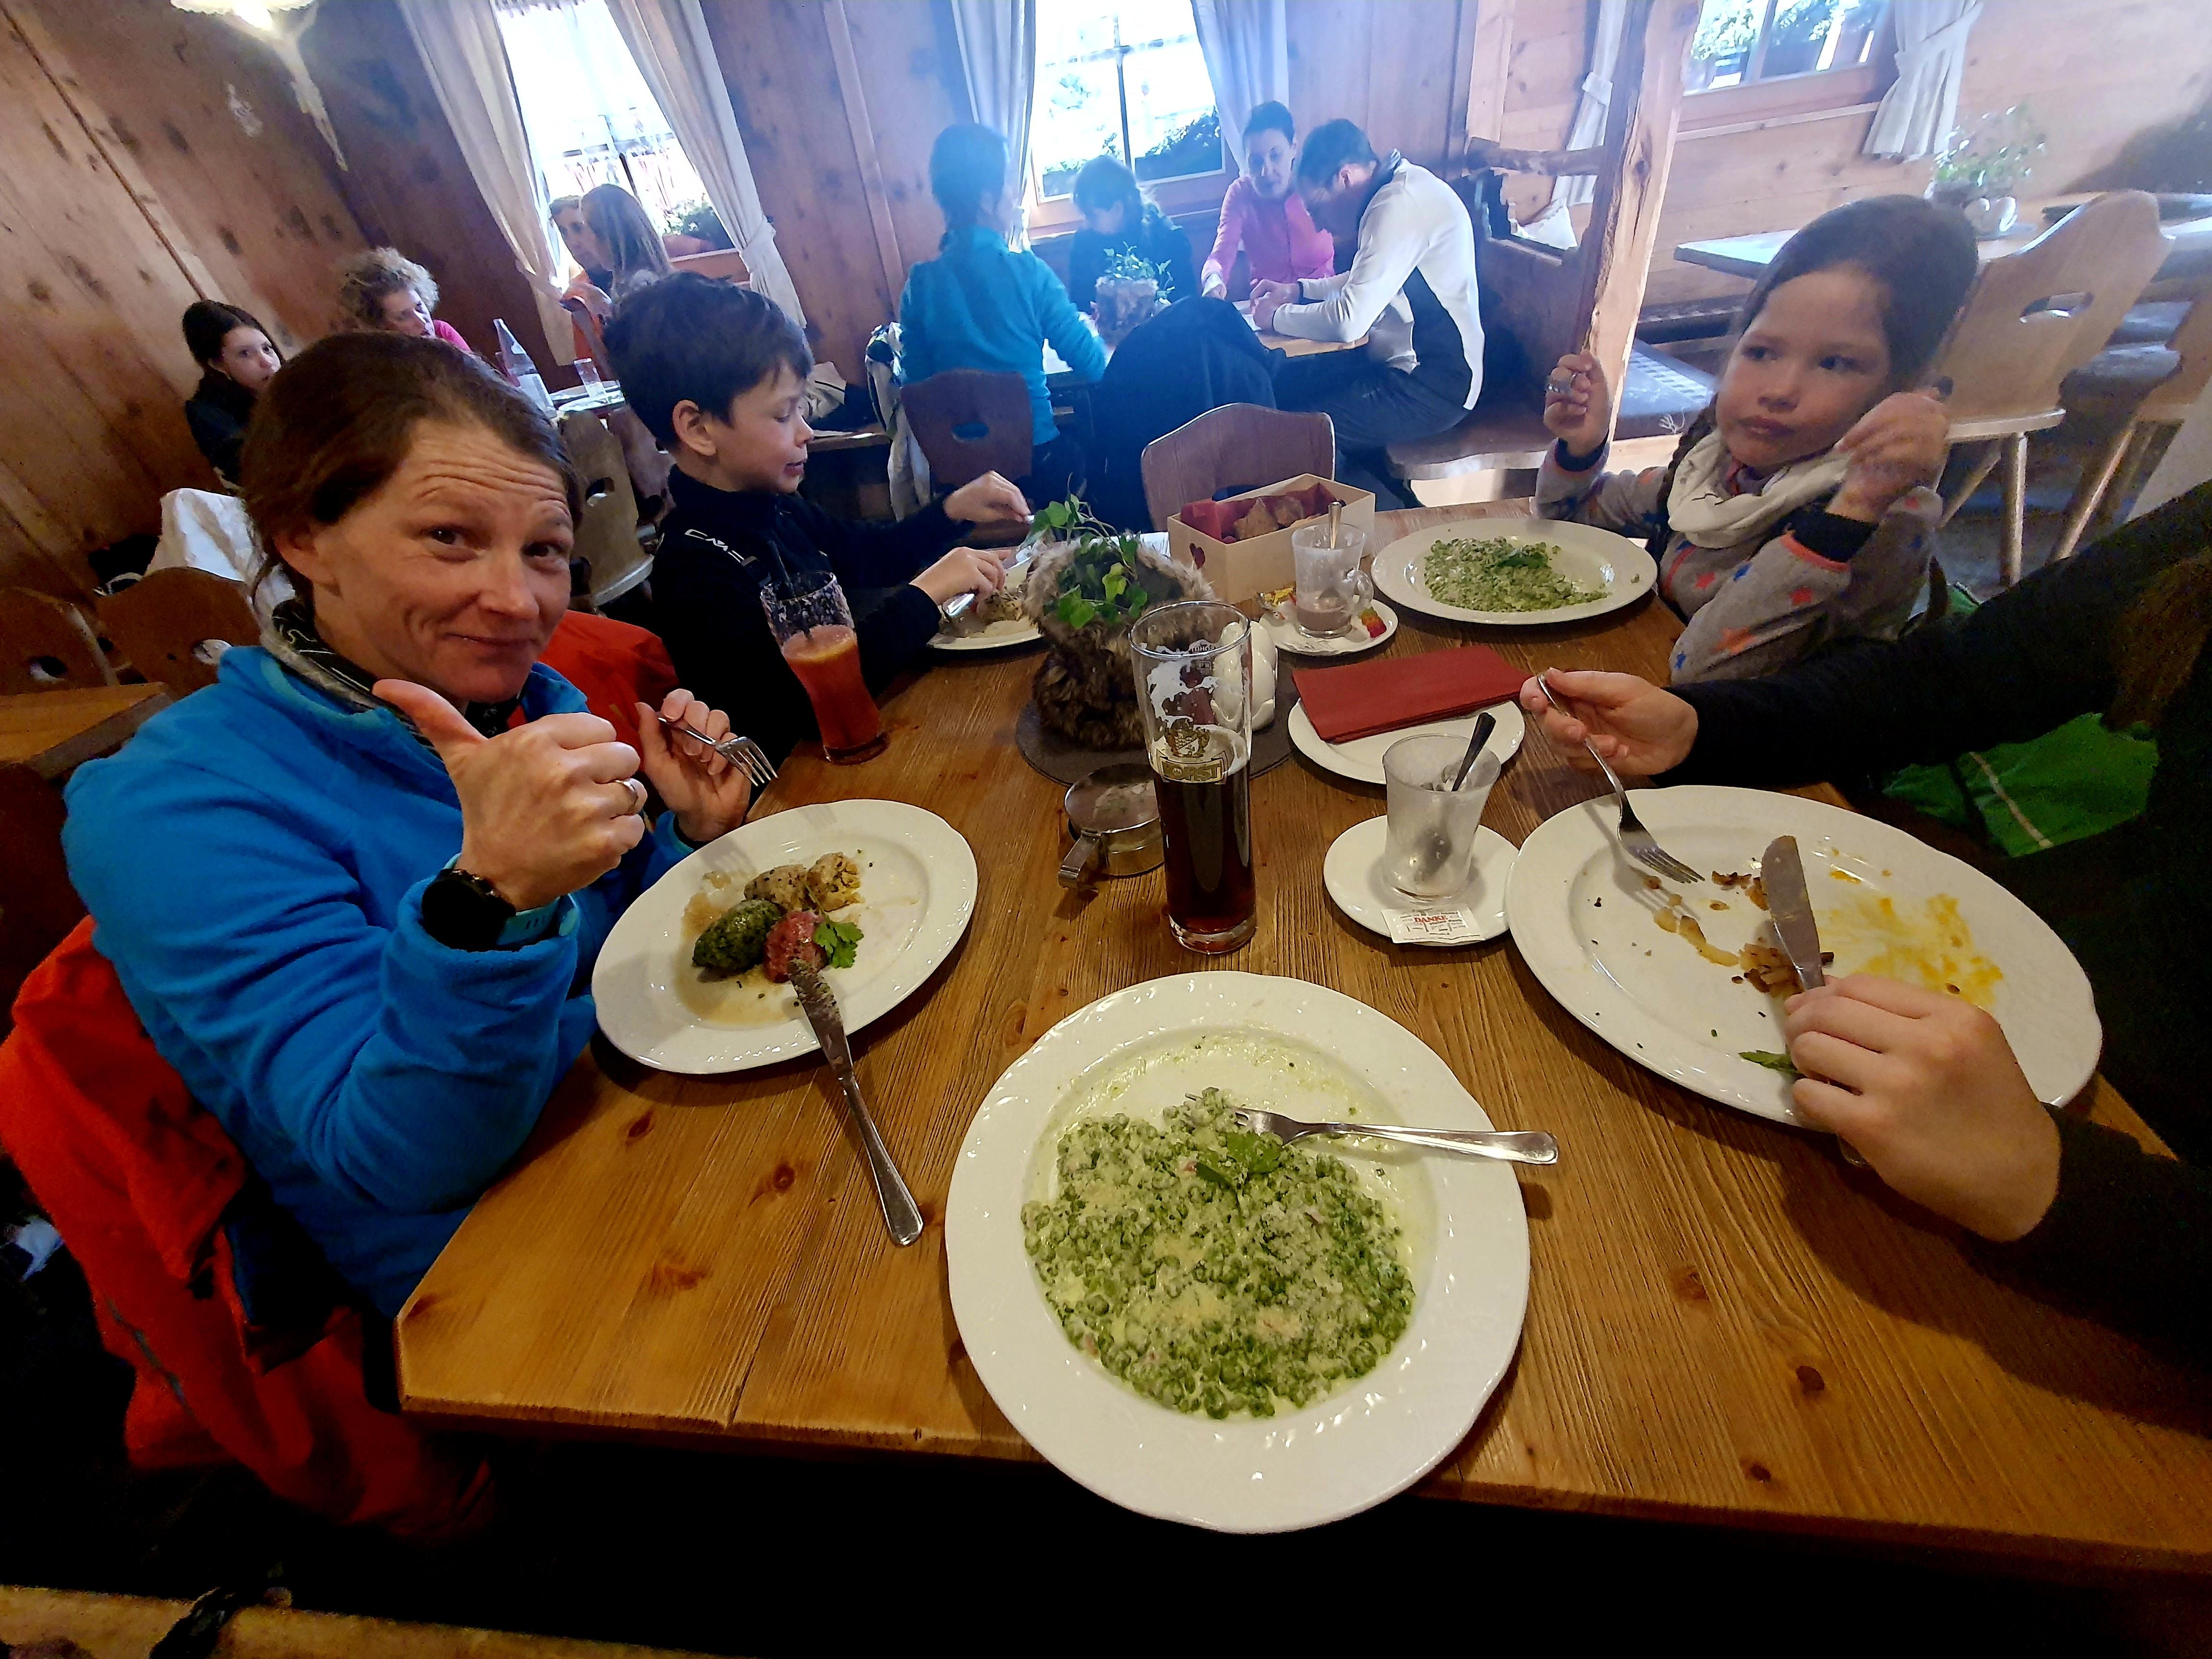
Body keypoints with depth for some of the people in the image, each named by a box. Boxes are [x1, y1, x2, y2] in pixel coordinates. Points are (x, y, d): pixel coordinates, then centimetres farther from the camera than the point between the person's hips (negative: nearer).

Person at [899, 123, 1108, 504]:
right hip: (1037, 459, -3)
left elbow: (913, 379, 6)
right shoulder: (1028, 271, -11)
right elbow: (1092, 364, -6)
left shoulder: (920, 283, -2)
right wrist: (1091, 326, 19)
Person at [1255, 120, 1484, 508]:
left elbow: (1349, 320, -27)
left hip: (1436, 385, -11)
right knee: (1285, 383, 11)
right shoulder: (1400, 187, 11)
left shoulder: (1400, 205, -20)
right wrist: (1298, 290, 13)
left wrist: (1277, 317, -10)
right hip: (1405, 361, 11)